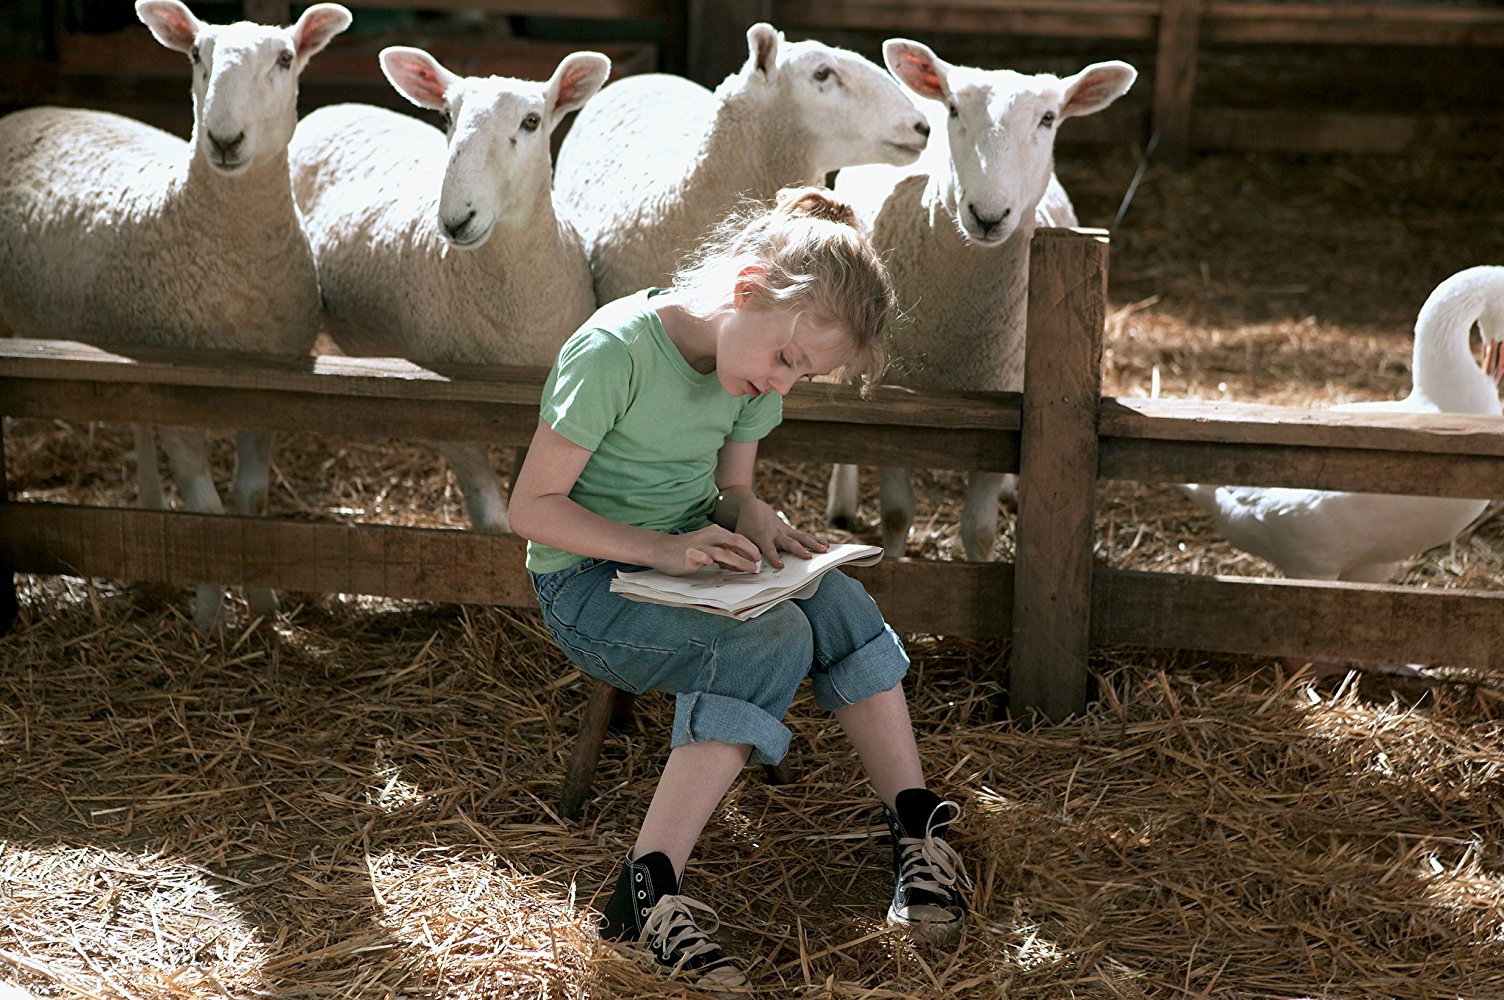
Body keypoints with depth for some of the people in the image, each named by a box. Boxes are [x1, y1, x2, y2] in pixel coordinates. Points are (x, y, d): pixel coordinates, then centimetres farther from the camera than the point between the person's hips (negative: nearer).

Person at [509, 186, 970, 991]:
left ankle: (917, 832, -10)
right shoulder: (615, 351, -23)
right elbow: (532, 508, -20)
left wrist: (753, 518, -11)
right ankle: (647, 892, -30)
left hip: (688, 559, 7)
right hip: (587, 585, -7)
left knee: (840, 607, -20)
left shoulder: (746, 363, 0)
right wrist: (661, 549, -29)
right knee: (773, 644, -30)